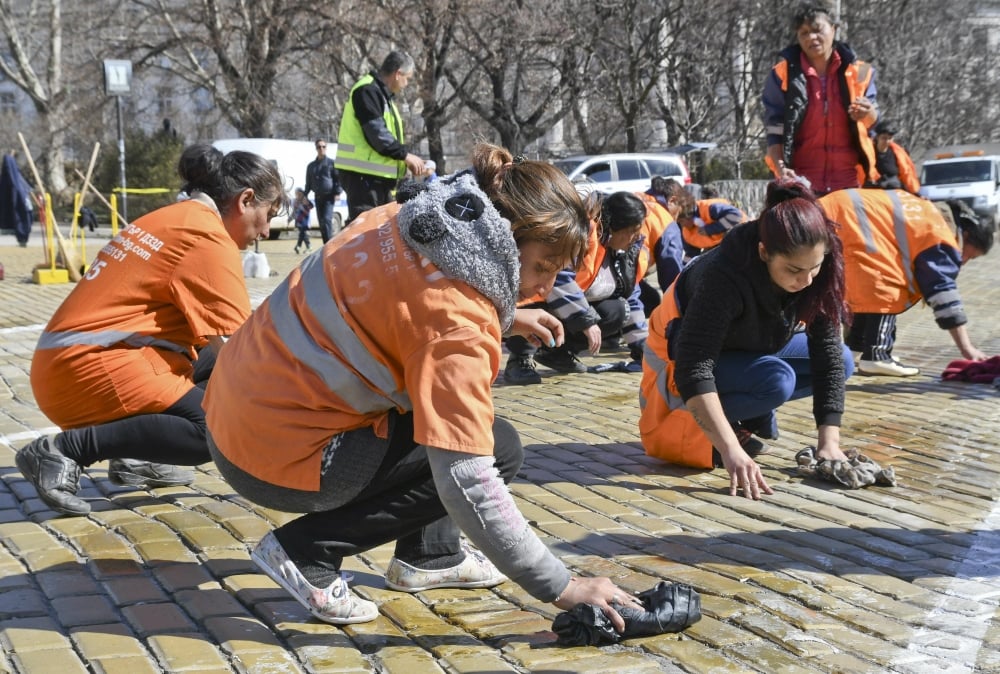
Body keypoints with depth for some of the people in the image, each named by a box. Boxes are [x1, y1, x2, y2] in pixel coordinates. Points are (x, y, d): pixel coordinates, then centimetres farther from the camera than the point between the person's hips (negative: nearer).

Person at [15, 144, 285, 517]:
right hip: (91, 366, -10)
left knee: (216, 360, 15)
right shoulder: (208, 236, -9)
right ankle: (64, 450, -17)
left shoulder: (173, 219, 20)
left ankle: (136, 458, 7)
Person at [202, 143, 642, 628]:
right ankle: (308, 551, -5)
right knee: (498, 448, -6)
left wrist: (505, 318, 15)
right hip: (278, 454, -9)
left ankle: (428, 554, 21)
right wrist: (560, 588, -23)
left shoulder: (401, 222, 0)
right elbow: (466, 483, -29)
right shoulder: (458, 320, -25)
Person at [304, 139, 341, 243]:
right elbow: (308, 183, 21)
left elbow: (338, 179, -2)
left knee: (327, 219, -18)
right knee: (321, 222, 6)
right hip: (318, 197, 5)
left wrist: (337, 193, -11)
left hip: (329, 196, -5)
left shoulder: (331, 163, 2)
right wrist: (305, 196, 14)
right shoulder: (311, 166, 16)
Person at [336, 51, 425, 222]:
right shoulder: (367, 90, -12)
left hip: (378, 175, 11)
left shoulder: (383, 94, 22)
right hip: (362, 175, -11)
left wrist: (407, 163, 11)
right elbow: (376, 133, -21)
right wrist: (405, 154, -16)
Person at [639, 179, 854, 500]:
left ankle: (753, 415, 7)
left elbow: (827, 351, -20)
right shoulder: (724, 276, -39)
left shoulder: (819, 272, -22)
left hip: (750, 345, 7)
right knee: (777, 380, -31)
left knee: (841, 363, -8)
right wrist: (732, 452, -52)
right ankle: (694, 428, -11)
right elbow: (693, 369, -44)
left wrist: (829, 441, -28)